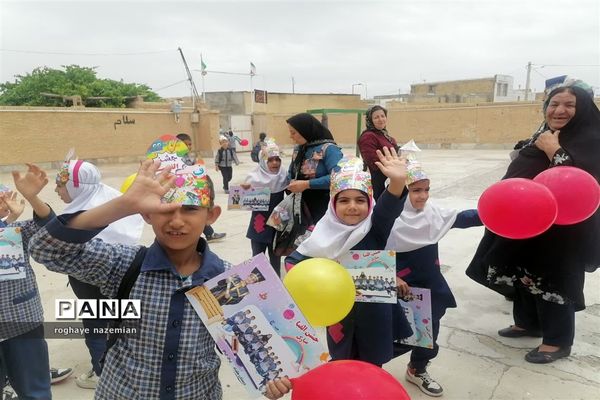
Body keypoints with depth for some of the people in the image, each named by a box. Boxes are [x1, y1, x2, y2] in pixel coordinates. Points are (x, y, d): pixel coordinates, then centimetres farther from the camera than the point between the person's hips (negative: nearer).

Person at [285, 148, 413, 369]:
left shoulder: (375, 227, -14)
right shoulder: (326, 233, -10)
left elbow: (389, 207, -36)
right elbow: (293, 260, 1)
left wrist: (398, 181, -56)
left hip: (374, 311, -1)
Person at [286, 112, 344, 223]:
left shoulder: (329, 148, -16)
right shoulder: (298, 149, 7)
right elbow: (291, 172, 19)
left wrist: (307, 184, -25)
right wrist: (292, 182, -5)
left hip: (324, 209, -7)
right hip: (301, 207, 7)